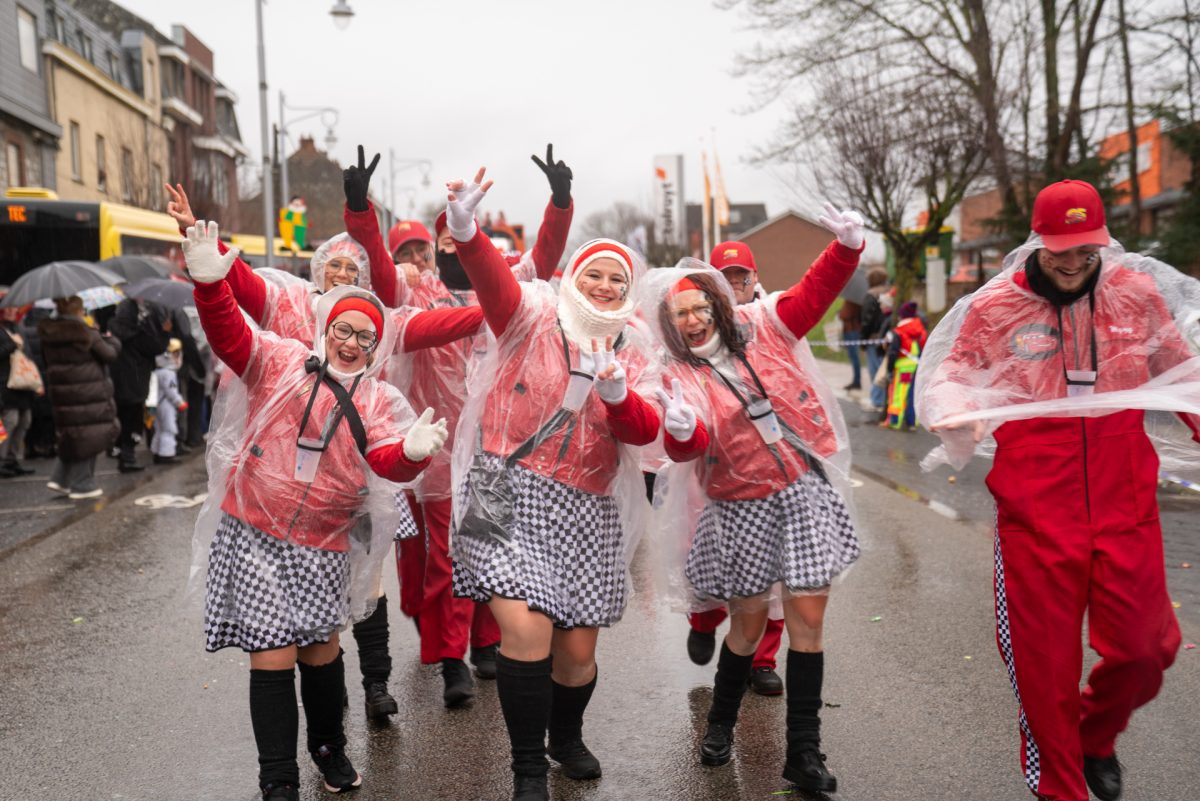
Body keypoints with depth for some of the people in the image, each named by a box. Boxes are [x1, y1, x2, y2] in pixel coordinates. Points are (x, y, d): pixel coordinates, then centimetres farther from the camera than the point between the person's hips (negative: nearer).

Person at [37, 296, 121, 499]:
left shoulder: (47, 334, 5)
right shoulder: (86, 333, -14)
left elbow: (47, 361, 12)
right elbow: (109, 355, -7)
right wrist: (112, 341, 11)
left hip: (60, 392, 6)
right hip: (88, 394, -6)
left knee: (71, 435, 19)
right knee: (87, 435, 4)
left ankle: (59, 478, 13)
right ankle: (82, 484, 8)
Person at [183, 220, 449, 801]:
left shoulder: (379, 401, 4)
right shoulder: (280, 361, 0)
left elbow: (386, 459, -11)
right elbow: (229, 336, -13)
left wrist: (412, 451, -34)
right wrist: (210, 282, -31)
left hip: (323, 546, 2)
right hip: (254, 534, -2)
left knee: (321, 648, 10)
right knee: (273, 655, -2)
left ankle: (329, 747, 37)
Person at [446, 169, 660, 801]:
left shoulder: (631, 357, 14)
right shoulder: (534, 316, 3)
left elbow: (644, 431, 1)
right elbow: (494, 280, -17)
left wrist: (615, 393, -19)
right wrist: (465, 230, -37)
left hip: (584, 511, 4)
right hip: (509, 494, -4)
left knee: (577, 649, 7)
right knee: (527, 629, -18)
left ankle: (566, 737, 40)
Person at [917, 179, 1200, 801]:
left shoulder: (1140, 293, 5)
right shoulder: (994, 307, -2)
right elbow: (948, 374, 7)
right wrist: (956, 414, -14)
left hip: (1125, 499, 3)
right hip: (1036, 504, -2)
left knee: (1144, 644, 7)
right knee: (1044, 656, 5)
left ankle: (1095, 735, 41)